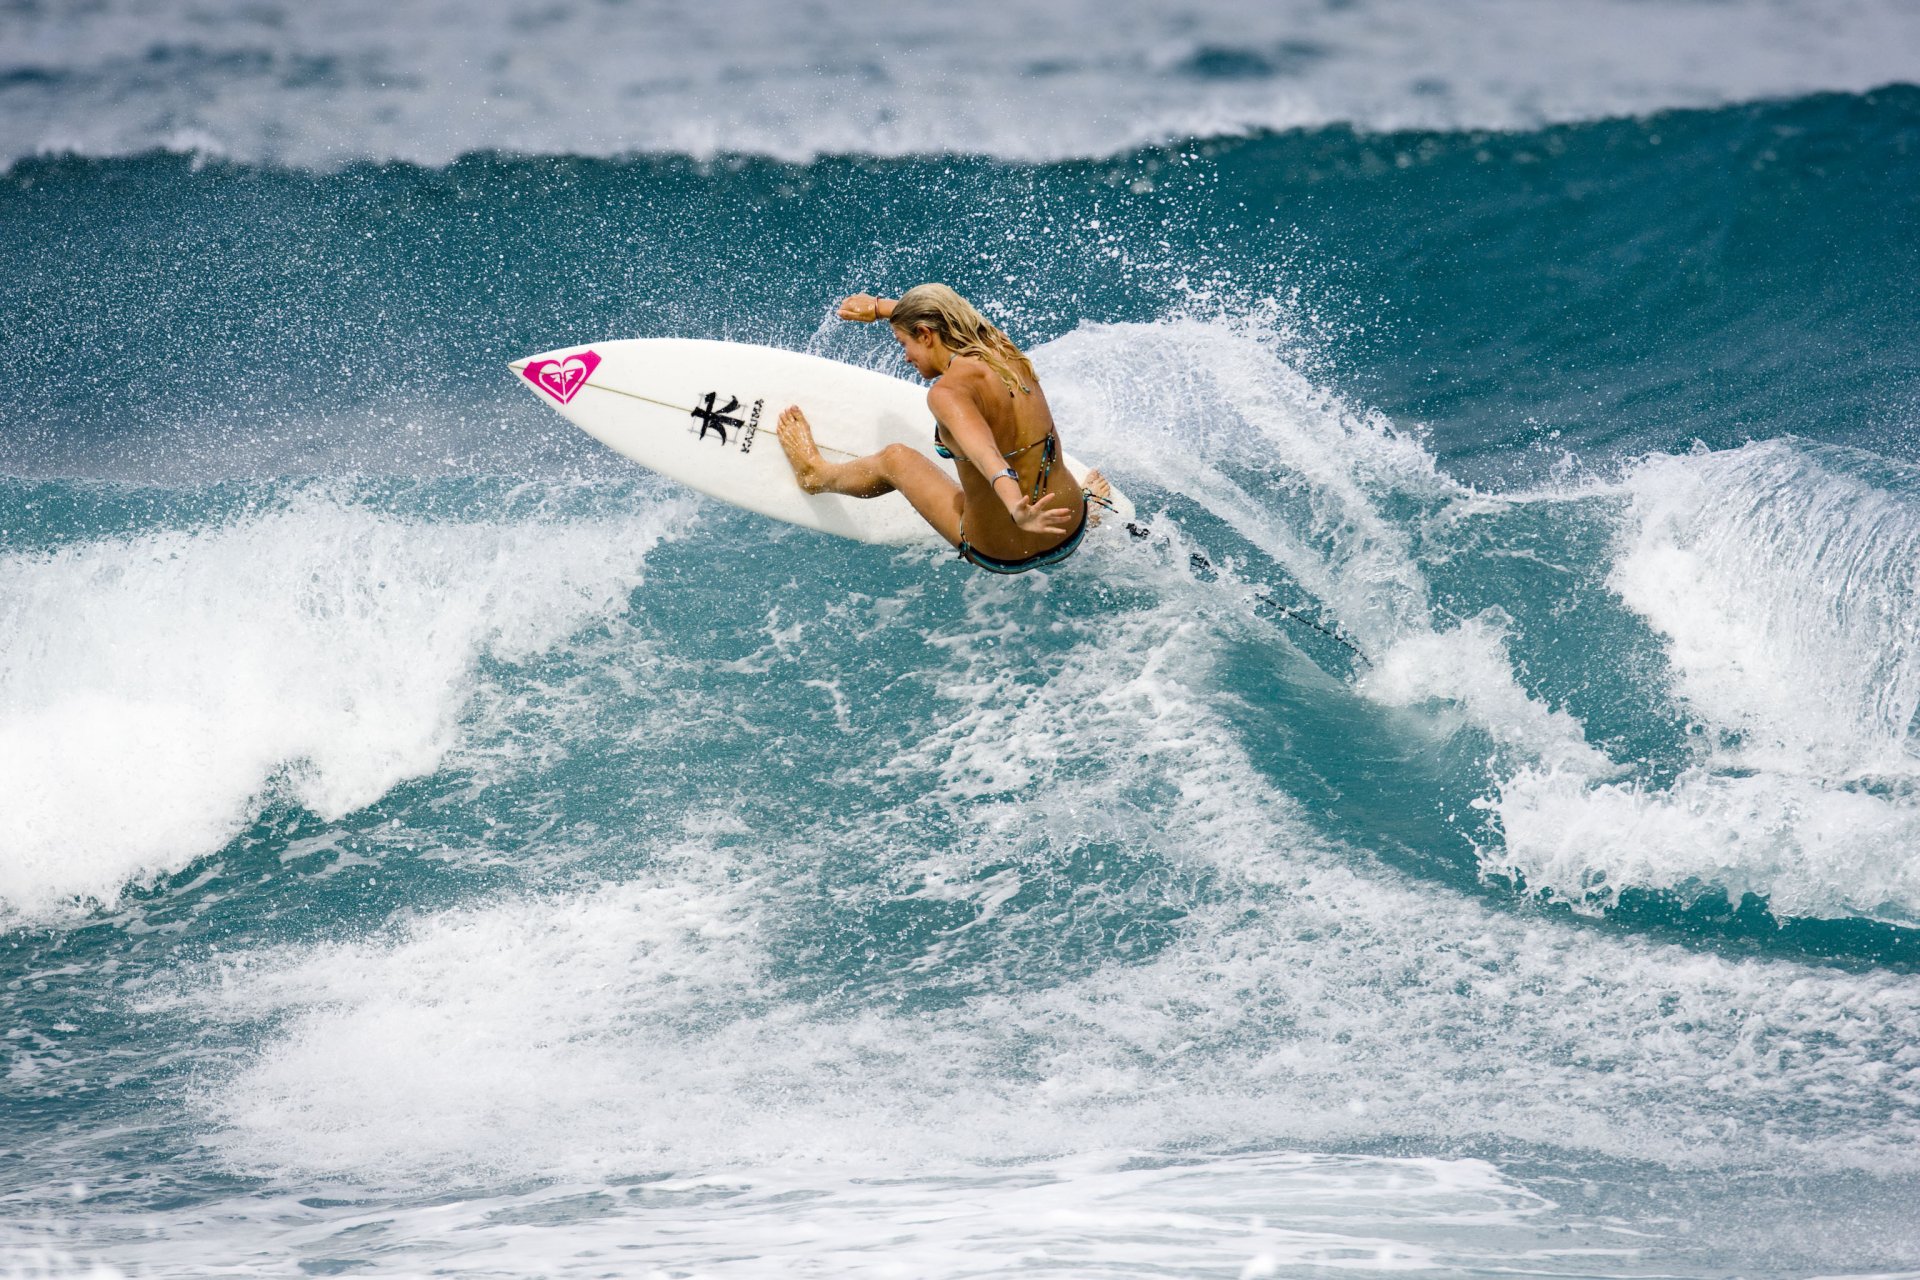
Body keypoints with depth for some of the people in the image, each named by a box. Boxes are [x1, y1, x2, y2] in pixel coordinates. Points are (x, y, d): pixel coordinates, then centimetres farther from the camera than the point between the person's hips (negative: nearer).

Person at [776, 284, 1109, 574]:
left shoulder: (949, 391, -23)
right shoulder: (1003, 350, -1)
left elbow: (988, 457, -42)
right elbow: (942, 312, 21)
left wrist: (1017, 512, -59)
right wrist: (879, 307, 34)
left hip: (1003, 554, -5)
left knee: (895, 458, 19)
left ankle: (816, 474, 46)